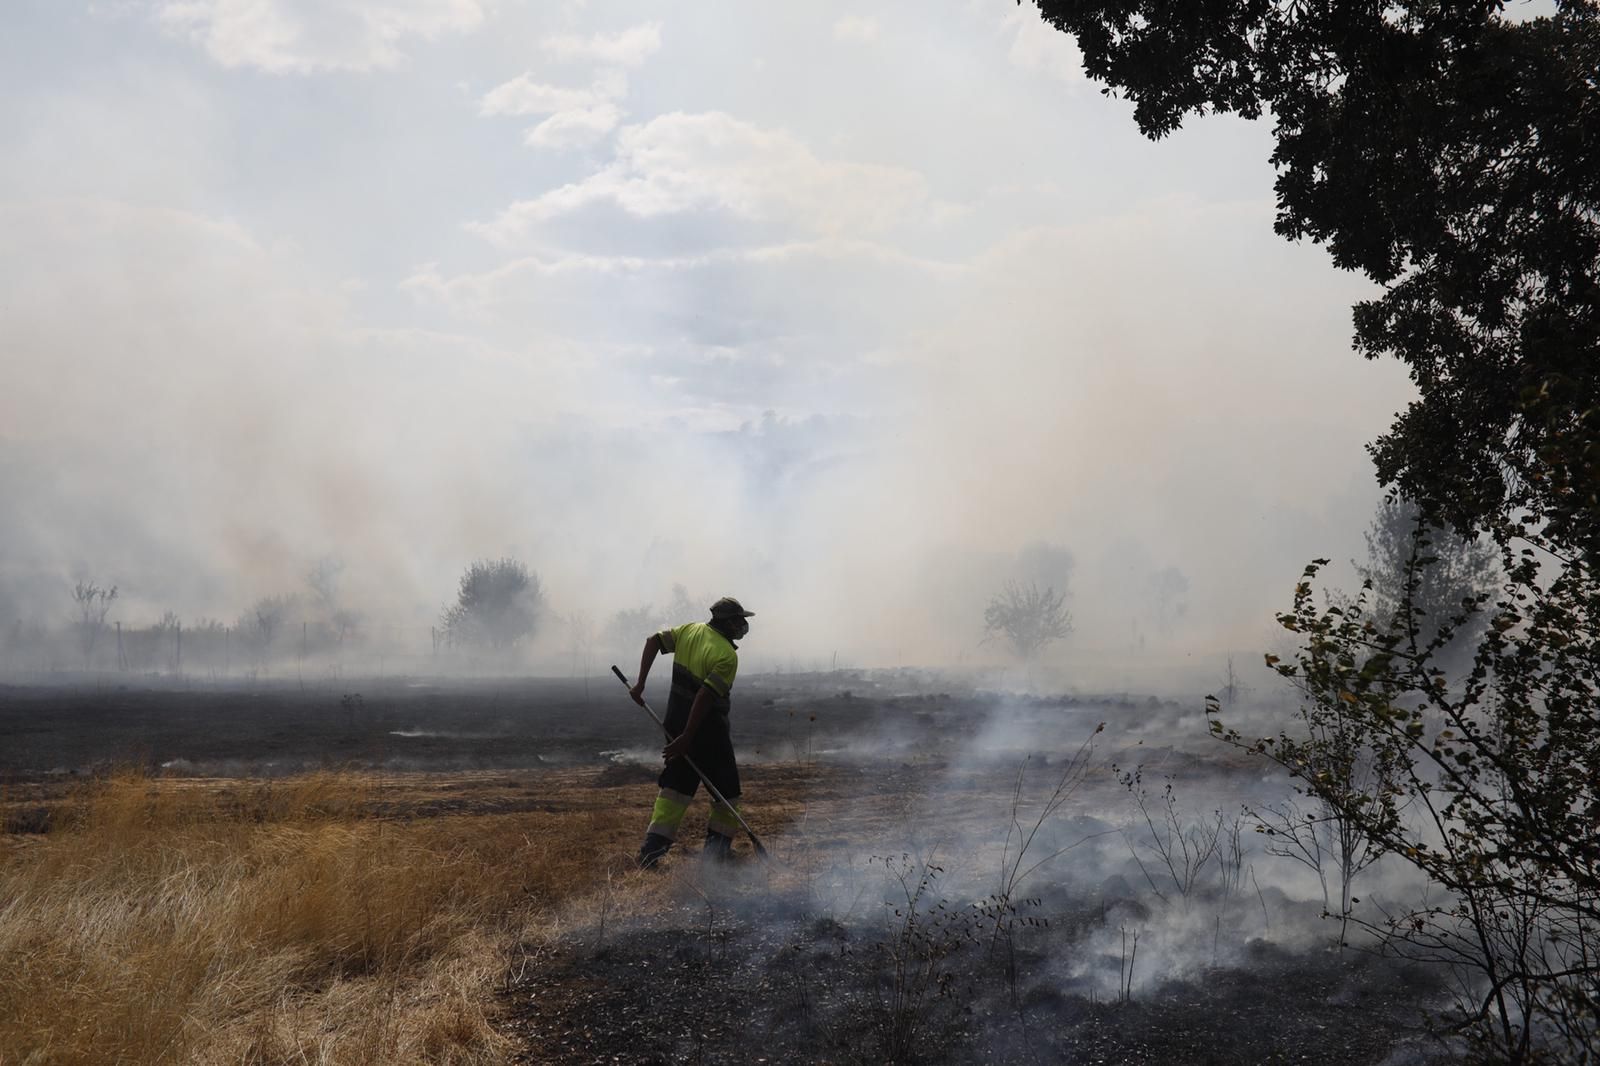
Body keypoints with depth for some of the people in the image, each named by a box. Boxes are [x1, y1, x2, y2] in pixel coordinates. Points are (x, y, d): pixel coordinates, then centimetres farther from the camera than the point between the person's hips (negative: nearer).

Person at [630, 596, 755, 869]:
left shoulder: (690, 630, 3)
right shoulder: (727, 655, -19)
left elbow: (653, 641, 2)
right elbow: (706, 696, -24)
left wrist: (640, 683, 4)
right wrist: (686, 739, -22)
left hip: (677, 720, 7)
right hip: (708, 728, -7)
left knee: (676, 783, 12)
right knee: (726, 788, 8)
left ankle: (652, 848, 3)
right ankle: (717, 847, 11)